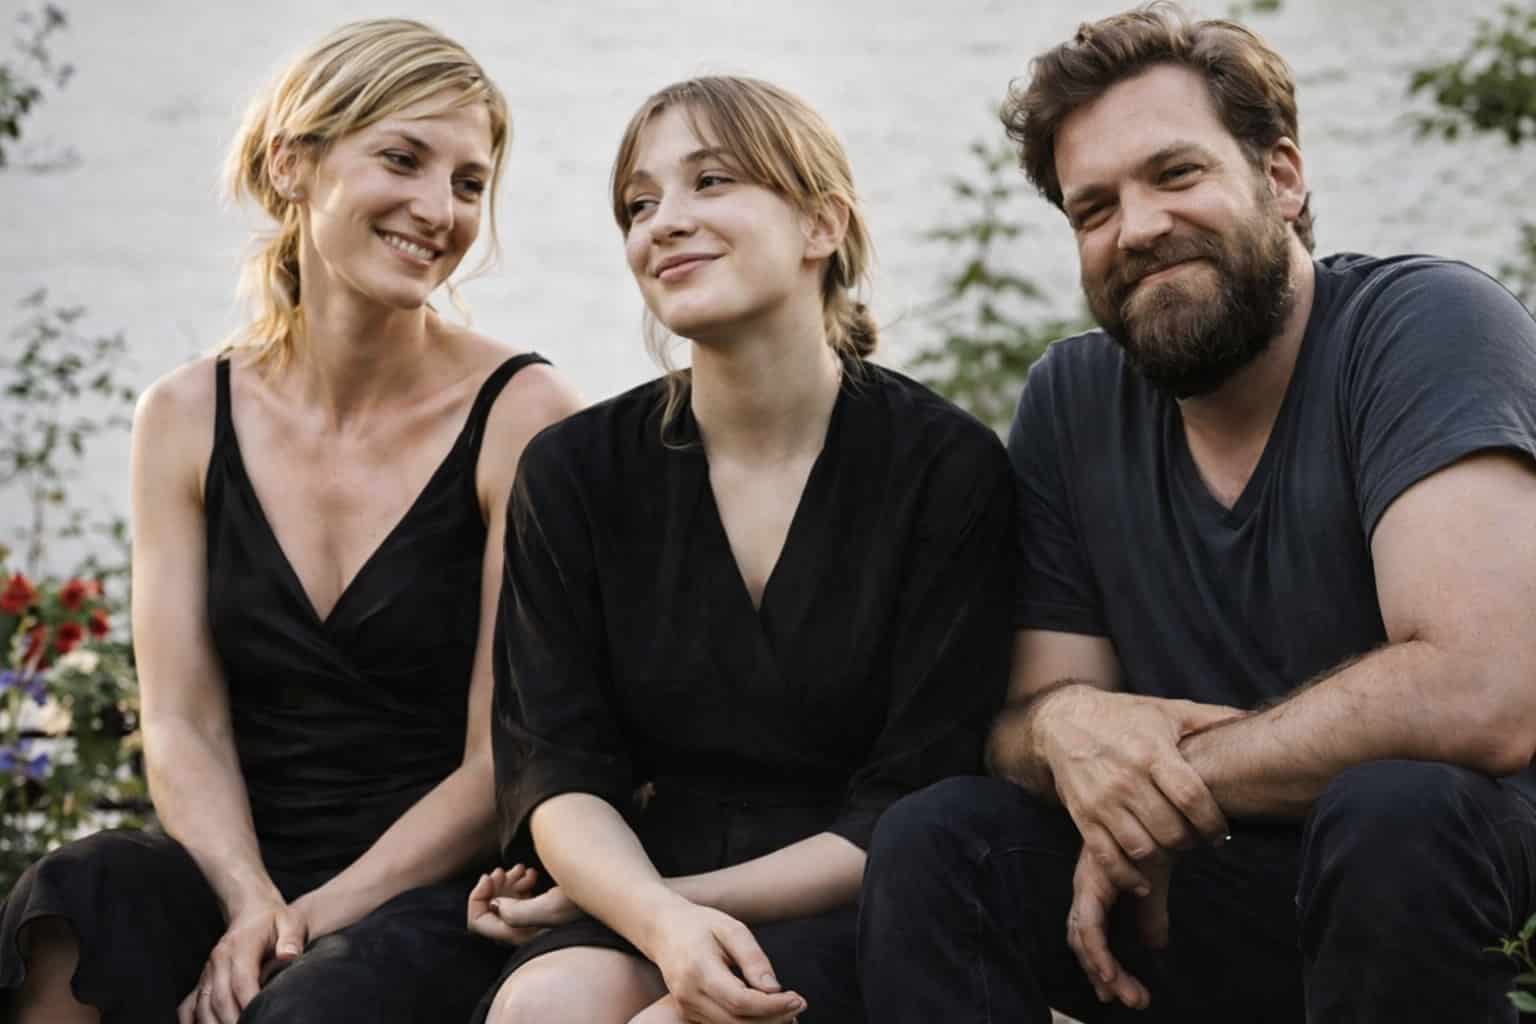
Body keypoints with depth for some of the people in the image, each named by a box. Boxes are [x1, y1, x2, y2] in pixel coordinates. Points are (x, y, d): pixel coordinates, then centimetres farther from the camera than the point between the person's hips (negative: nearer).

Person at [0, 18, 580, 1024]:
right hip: (241, 861, 3)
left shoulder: (520, 415, -6)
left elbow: (505, 762, -7)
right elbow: (182, 721, 1)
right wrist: (250, 901, -18)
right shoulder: (187, 416, 5)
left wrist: (313, 920, -15)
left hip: (442, 896, -3)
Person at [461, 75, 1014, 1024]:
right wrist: (661, 920, -22)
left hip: (848, 914, -3)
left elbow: (916, 810, -6)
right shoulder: (574, 471, 6)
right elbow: (555, 769, -1)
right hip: (637, 896, 3)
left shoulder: (947, 467, -4)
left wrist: (643, 898, -11)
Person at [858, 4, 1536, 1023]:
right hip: (1221, 902, 4)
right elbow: (1025, 714, 3)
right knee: (934, 843, -15)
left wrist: (1168, 785, -21)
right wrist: (1061, 724, -23)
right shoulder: (1072, 403, 2)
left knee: (1392, 806, -35)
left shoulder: (1429, 325, -17)